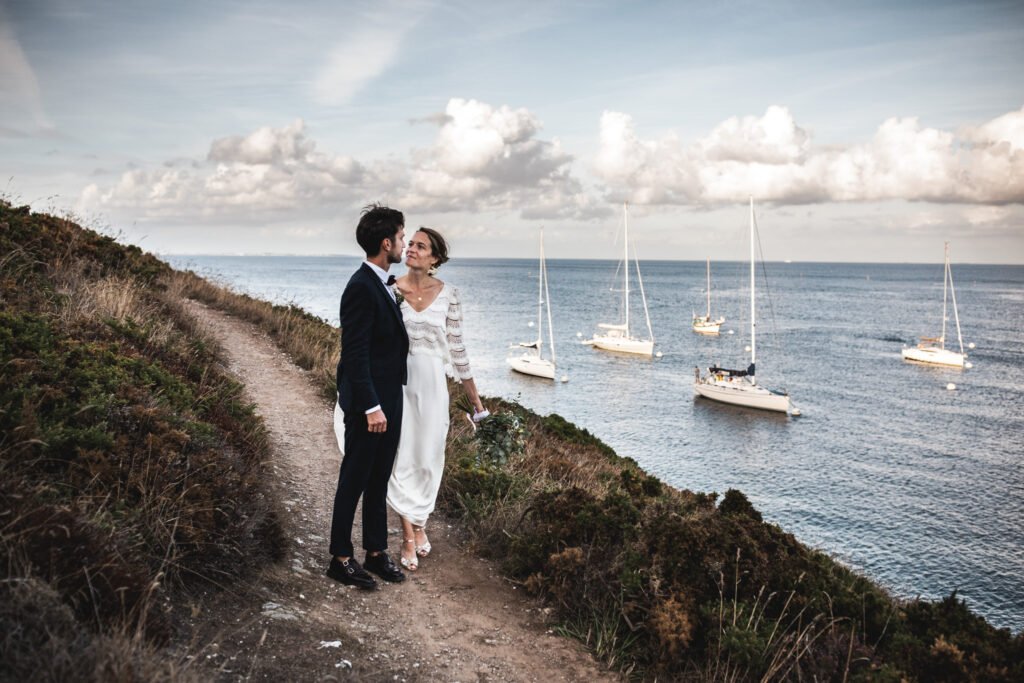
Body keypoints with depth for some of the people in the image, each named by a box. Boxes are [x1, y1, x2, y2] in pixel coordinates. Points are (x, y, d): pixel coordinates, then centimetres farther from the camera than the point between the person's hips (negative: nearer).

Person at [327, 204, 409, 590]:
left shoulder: (383, 284, 11)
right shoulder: (362, 287, -19)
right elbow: (355, 354, -21)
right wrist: (371, 407, -22)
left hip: (389, 400, 9)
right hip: (368, 403, -9)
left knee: (379, 479, 16)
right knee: (355, 480, 3)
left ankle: (376, 551, 28)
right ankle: (341, 559, 17)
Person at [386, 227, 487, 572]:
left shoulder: (448, 294, -2)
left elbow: (455, 345, 5)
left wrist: (473, 393, 7)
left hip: (432, 381, 0)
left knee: (427, 456, 9)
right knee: (401, 456, 2)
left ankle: (419, 524, 31)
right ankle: (409, 536, 13)